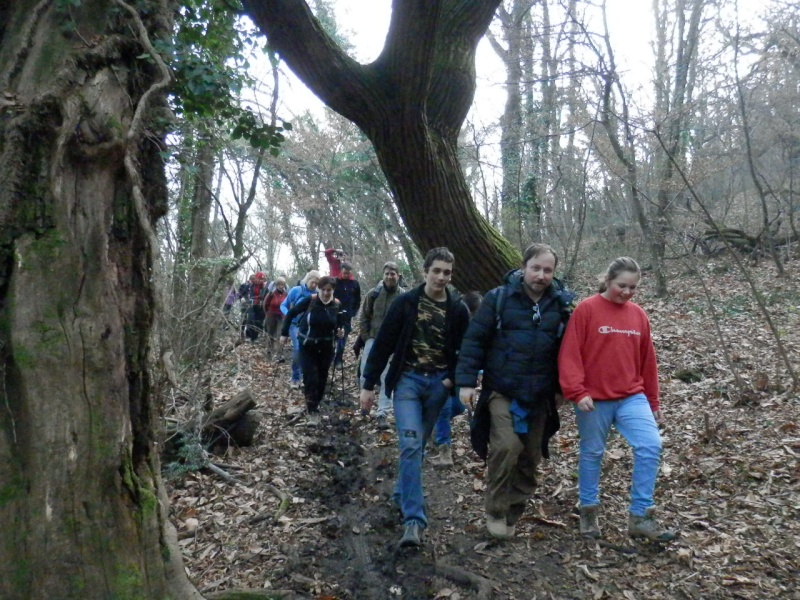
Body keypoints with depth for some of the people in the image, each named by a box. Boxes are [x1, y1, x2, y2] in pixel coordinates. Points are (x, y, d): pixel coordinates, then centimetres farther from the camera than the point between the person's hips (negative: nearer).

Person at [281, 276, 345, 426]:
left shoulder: (337, 305, -8)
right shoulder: (310, 300, -17)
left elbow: (340, 324, 6)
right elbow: (291, 313, -6)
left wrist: (341, 331, -16)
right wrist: (284, 333, -4)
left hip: (326, 347, 3)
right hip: (307, 346, -3)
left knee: (321, 379, 12)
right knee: (311, 378, -9)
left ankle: (315, 405, 32)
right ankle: (313, 411, 0)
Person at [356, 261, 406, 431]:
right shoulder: (374, 293, -2)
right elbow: (364, 316, 6)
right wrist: (365, 336, 1)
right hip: (373, 340, 2)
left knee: (387, 379, 0)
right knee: (365, 375, 6)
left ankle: (382, 414, 5)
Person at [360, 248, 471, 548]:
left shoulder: (458, 310, 1)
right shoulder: (405, 302, -6)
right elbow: (383, 344, -4)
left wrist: (452, 379, -5)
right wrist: (368, 385, -5)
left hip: (437, 384, 3)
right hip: (407, 379, -2)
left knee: (418, 444, 13)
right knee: (410, 444, -12)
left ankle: (402, 493, 36)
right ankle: (414, 519, -10)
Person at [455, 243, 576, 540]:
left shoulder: (562, 303, 2)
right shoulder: (498, 298, -6)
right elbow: (474, 340, -6)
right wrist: (466, 381, -12)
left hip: (540, 396, 4)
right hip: (502, 391, -3)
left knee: (530, 458, 10)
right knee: (506, 446, -19)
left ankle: (512, 514, 28)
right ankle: (495, 511, 2)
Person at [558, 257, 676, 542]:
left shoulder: (638, 315, 8)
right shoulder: (586, 310, -8)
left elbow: (647, 361, 14)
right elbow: (570, 354, -13)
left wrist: (653, 402, 17)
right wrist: (577, 392, -21)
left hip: (632, 397, 4)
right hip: (594, 399, -4)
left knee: (651, 446, -10)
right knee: (592, 454, 8)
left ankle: (640, 516, 3)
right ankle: (588, 510, 27)